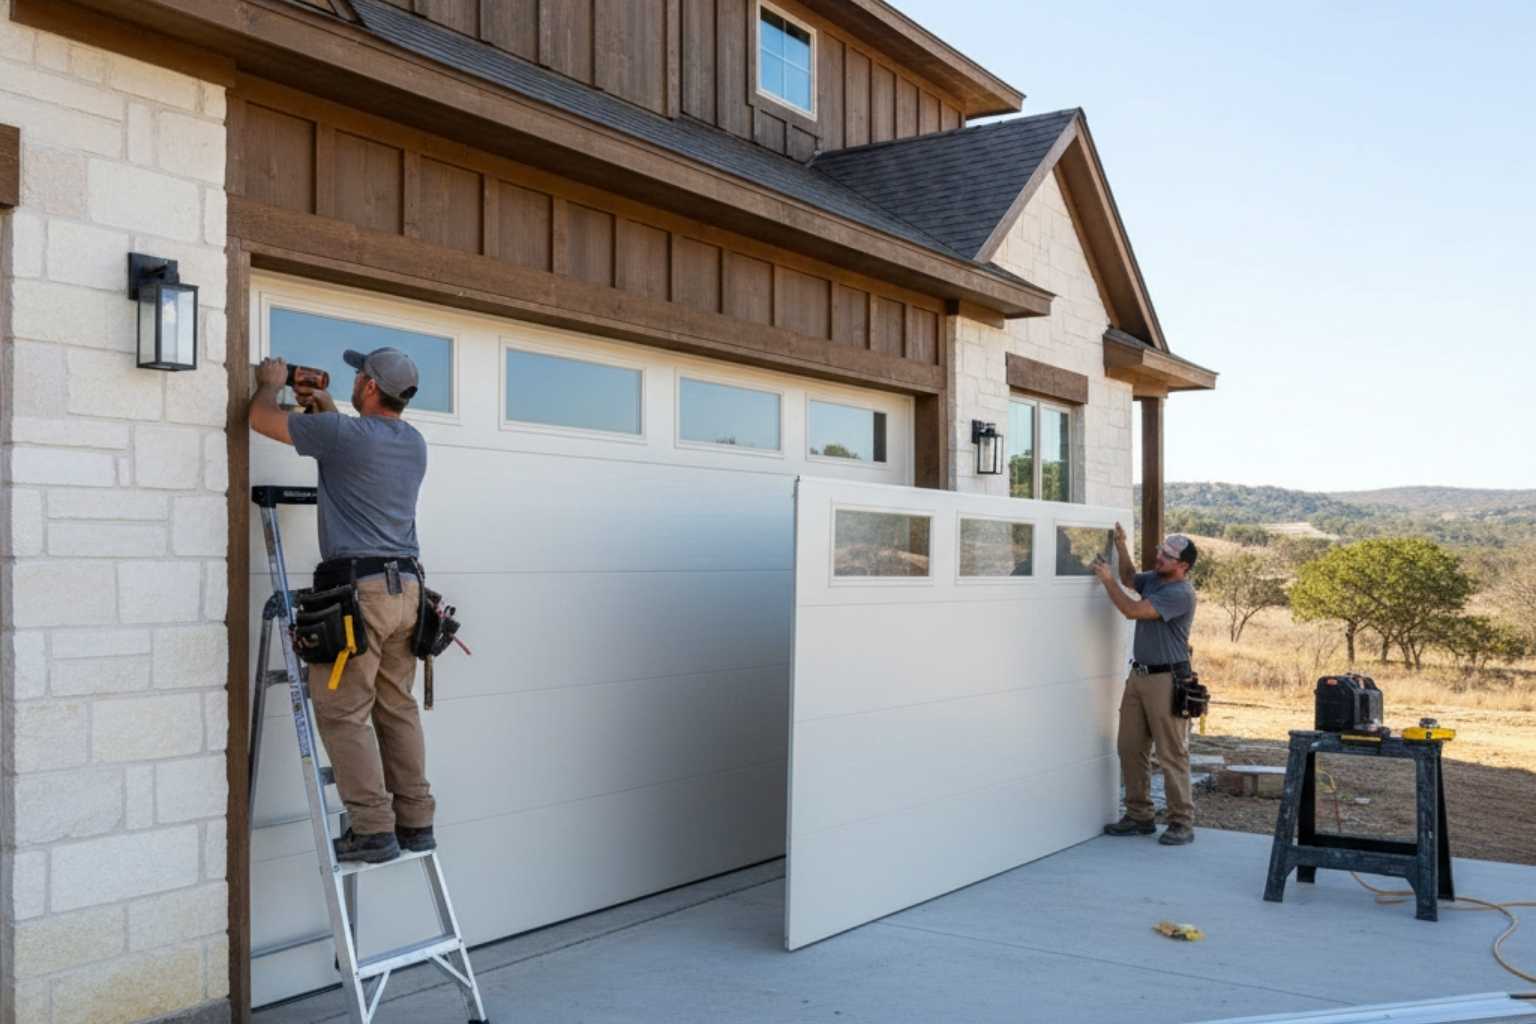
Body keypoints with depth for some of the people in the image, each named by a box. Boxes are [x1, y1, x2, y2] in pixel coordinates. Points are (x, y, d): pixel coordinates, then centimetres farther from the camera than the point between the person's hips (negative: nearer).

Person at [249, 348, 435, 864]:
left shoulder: (342, 433, -9)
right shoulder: (414, 444, 12)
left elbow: (261, 417, 4)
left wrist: (270, 383, 23)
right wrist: (329, 411, 36)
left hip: (357, 588, -7)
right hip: (406, 588, 7)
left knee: (344, 713, -1)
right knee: (398, 710, 12)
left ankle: (373, 829, -3)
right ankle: (415, 822, 15)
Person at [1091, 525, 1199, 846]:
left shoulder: (1181, 593, -16)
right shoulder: (1153, 579, 11)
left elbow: (1132, 610, -20)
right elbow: (1130, 578, 34)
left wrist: (1108, 580, -9)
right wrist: (1121, 548, 18)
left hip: (1166, 680, -9)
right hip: (1138, 675, 9)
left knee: (1172, 754, -4)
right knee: (1131, 748, 10)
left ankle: (1182, 823, 3)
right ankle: (1139, 816, 20)